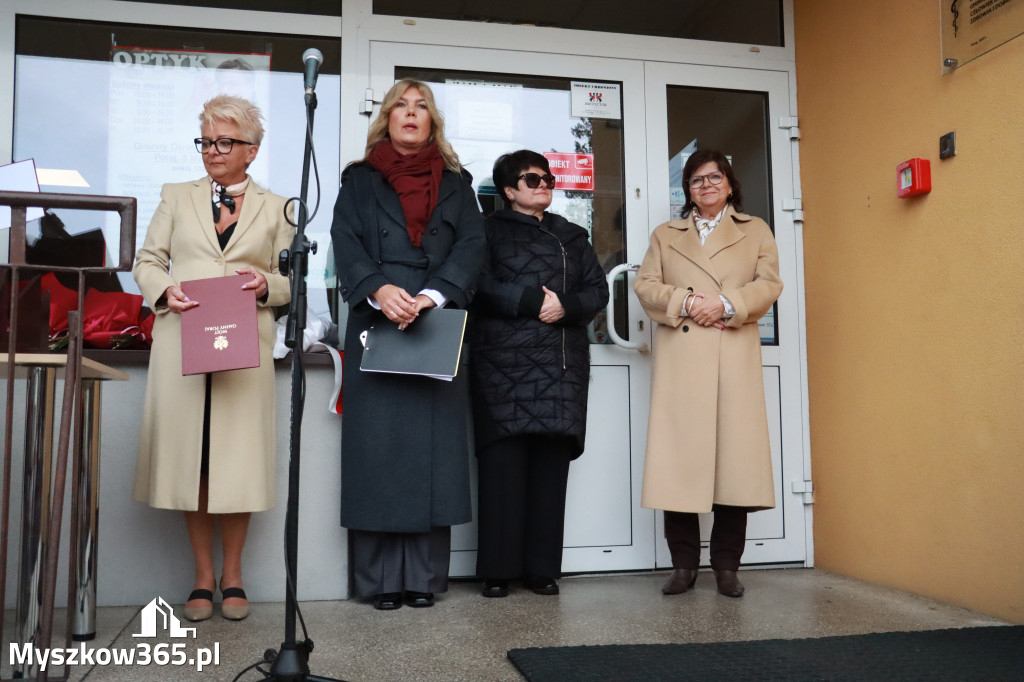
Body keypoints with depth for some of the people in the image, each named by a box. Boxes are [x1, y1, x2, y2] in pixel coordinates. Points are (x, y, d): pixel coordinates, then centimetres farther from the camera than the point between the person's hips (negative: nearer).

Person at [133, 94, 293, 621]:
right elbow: (147, 261, 13)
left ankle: (232, 575, 12)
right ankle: (202, 576, 13)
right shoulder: (176, 198, 16)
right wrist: (165, 290, -8)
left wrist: (267, 285, -11)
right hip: (182, 342, 1)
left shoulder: (275, 208, 13)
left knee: (238, 455, -2)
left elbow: (294, 279, 10)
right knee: (189, 456, 1)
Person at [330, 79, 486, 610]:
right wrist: (378, 289, -19)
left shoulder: (455, 183, 16)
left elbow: (472, 244, 2)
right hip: (376, 325, 0)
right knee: (377, 445, -3)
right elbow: (346, 242, 1)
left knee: (432, 446, -1)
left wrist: (433, 296, -15)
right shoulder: (359, 180, 16)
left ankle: (425, 575, 6)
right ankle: (381, 577, 5)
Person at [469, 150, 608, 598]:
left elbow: (598, 290, 15)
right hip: (505, 361, -3)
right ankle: (498, 569, -1)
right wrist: (533, 301, -11)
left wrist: (566, 305, -4)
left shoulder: (572, 237, 24)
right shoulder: (491, 231, 12)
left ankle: (542, 568, 5)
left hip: (562, 364, 4)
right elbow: (481, 285, -4)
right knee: (504, 459, -8)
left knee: (551, 461, -1)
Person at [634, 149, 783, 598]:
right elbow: (645, 285, 9)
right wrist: (684, 302, -9)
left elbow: (768, 285, 6)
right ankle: (683, 564, 6)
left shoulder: (756, 232, 19)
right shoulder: (665, 235, 21)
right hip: (679, 357, 1)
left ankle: (727, 565, 7)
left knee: (735, 453, -4)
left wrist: (727, 304, -11)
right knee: (680, 456, -4)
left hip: (735, 357, 0)